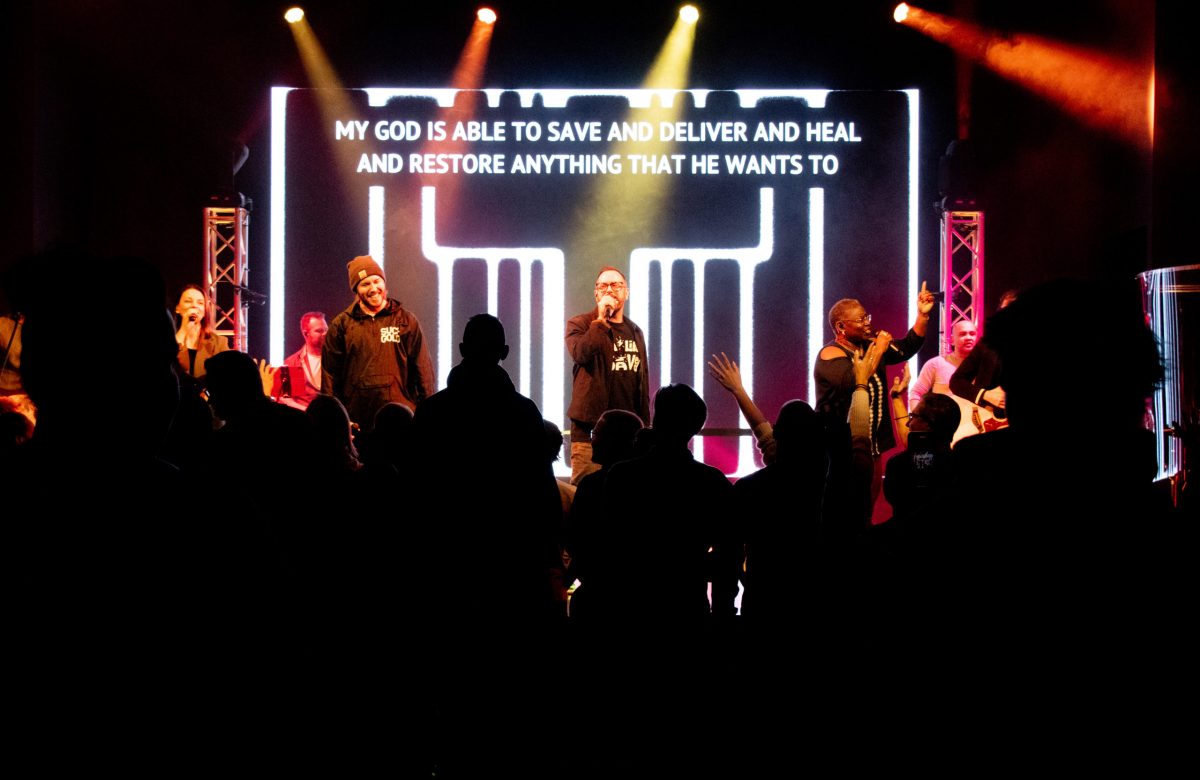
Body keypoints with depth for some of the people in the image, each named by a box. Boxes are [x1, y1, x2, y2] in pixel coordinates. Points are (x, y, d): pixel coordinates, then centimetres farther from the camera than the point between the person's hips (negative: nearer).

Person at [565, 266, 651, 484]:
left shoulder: (635, 331, 16)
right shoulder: (579, 324, 1)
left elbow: (643, 379, 18)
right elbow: (581, 354, -21)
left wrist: (644, 425, 13)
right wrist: (601, 319, -16)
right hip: (591, 425, -5)